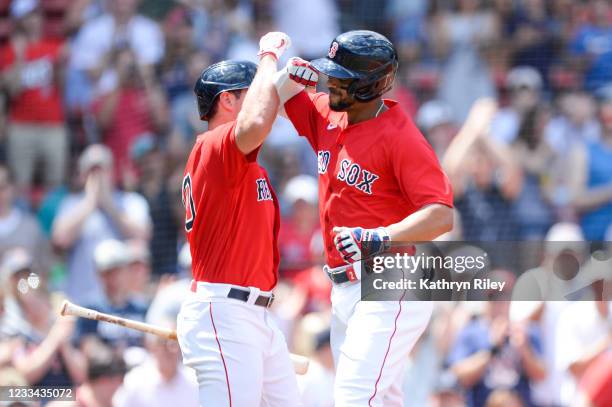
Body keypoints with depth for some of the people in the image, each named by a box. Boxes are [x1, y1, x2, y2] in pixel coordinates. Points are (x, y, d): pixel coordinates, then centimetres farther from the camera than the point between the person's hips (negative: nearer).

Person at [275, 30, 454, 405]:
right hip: (345, 287, 9)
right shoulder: (328, 117, 9)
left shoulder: (401, 137, -15)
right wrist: (292, 74, 0)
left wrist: (378, 237, -37)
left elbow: (442, 216, -24)